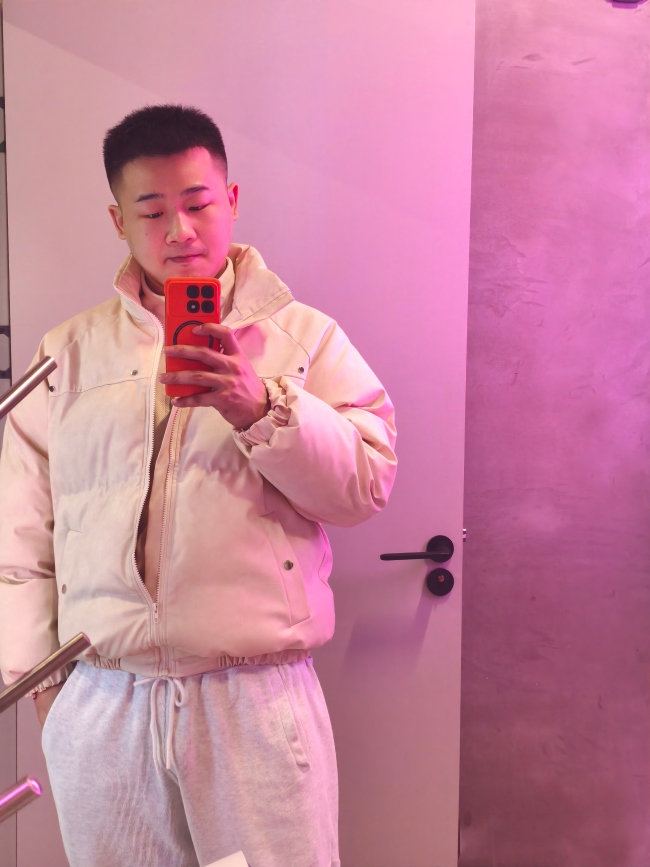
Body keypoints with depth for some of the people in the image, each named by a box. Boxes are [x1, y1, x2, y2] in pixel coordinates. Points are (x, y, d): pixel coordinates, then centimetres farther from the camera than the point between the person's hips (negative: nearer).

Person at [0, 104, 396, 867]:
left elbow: (367, 485, -5)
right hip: (100, 705, 2)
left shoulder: (304, 337, 4)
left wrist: (261, 407, -18)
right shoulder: (68, 352, 10)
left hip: (257, 697, -1)